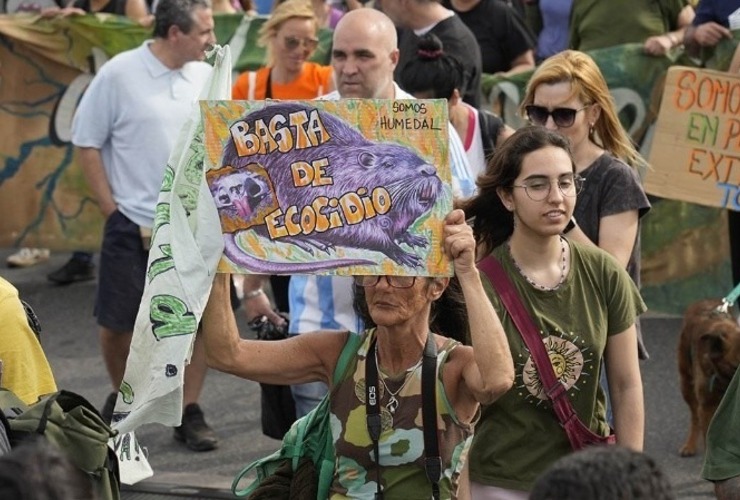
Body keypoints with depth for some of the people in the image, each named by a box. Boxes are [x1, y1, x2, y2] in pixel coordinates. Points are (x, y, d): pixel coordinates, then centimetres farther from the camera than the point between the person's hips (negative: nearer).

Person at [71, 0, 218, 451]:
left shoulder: (206, 77, 3)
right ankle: (122, 396, 30)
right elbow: (87, 144, -5)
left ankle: (190, 413, 13)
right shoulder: (119, 75, -9)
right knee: (116, 322, 6)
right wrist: (112, 210, -7)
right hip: (133, 225, -3)